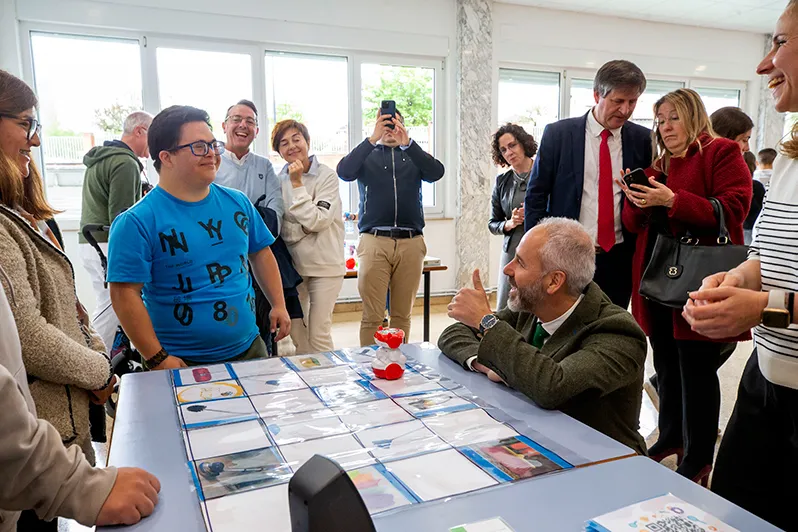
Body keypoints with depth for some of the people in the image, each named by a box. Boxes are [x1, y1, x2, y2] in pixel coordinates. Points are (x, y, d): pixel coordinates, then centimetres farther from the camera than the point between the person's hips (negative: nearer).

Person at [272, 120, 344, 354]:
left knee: (318, 336, -2)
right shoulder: (280, 180, 3)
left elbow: (318, 221, -17)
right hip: (294, 263, 4)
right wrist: (307, 226, -16)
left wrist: (297, 184, -16)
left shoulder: (327, 176, -8)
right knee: (296, 333, 13)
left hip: (325, 264, -4)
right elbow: (282, 231, 1)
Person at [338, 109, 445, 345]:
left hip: (411, 243, 2)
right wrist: (373, 138, -16)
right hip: (374, 241, -1)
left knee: (402, 315, 7)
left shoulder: (415, 156, 16)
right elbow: (344, 172, -8)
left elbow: (436, 172, -6)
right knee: (372, 316, -3)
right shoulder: (367, 156, 13)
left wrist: (407, 142, -18)